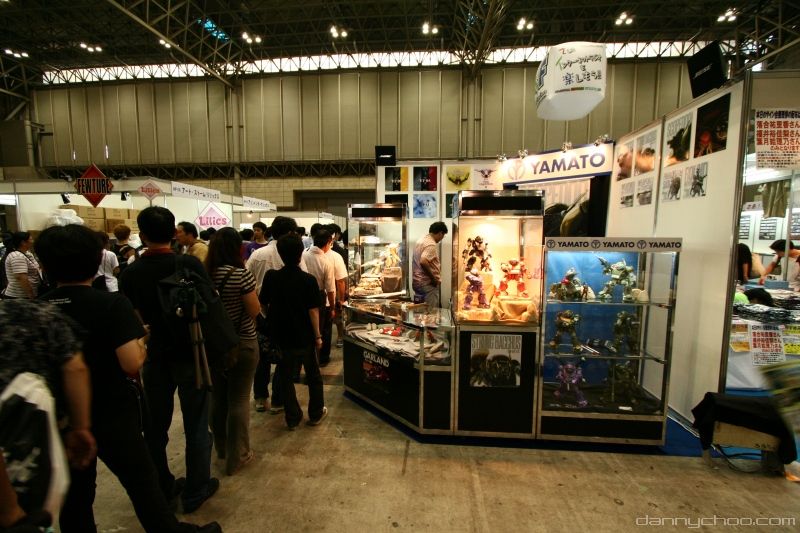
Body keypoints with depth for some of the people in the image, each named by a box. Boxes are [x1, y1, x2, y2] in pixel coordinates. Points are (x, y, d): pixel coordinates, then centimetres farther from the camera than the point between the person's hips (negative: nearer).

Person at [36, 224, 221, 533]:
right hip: (112, 415, -4)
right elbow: (133, 365, -27)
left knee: (74, 494, 22)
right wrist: (140, 341, -9)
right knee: (143, 484, 13)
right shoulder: (112, 304, -20)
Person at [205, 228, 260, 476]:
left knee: (217, 397, 20)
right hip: (242, 344, -6)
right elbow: (255, 310, -14)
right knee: (239, 399, 7)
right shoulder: (241, 274, -19)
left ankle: (221, 447, 40)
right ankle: (236, 456, 21)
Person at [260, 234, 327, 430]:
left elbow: (263, 304, 1)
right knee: (313, 374, 18)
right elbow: (313, 311, -15)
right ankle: (316, 413, 31)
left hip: (280, 336, 2)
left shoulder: (271, 277, -9)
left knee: (285, 376, 16)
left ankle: (293, 418, 25)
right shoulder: (309, 280, -16)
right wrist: (318, 336, -6)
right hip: (304, 337, -1)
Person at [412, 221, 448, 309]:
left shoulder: (420, 241, 13)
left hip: (416, 282, 10)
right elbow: (423, 262, -31)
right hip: (427, 284, -10)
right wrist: (433, 278, -20)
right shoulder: (431, 244, -17)